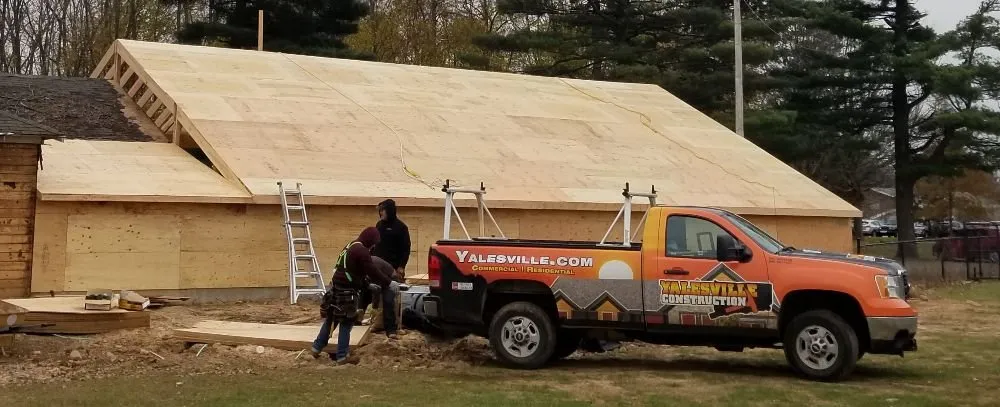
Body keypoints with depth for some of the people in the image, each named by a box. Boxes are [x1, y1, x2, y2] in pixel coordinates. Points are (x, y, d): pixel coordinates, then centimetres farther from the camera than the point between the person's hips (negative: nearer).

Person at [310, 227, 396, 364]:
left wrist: (369, 284, 30)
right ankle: (342, 356, 4)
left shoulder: (351, 246, 17)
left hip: (337, 288, 9)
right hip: (347, 292, -9)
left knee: (330, 319, 19)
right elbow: (372, 271, -16)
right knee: (346, 323, 0)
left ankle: (316, 348, 25)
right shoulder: (362, 250, -15)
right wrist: (388, 283, -7)